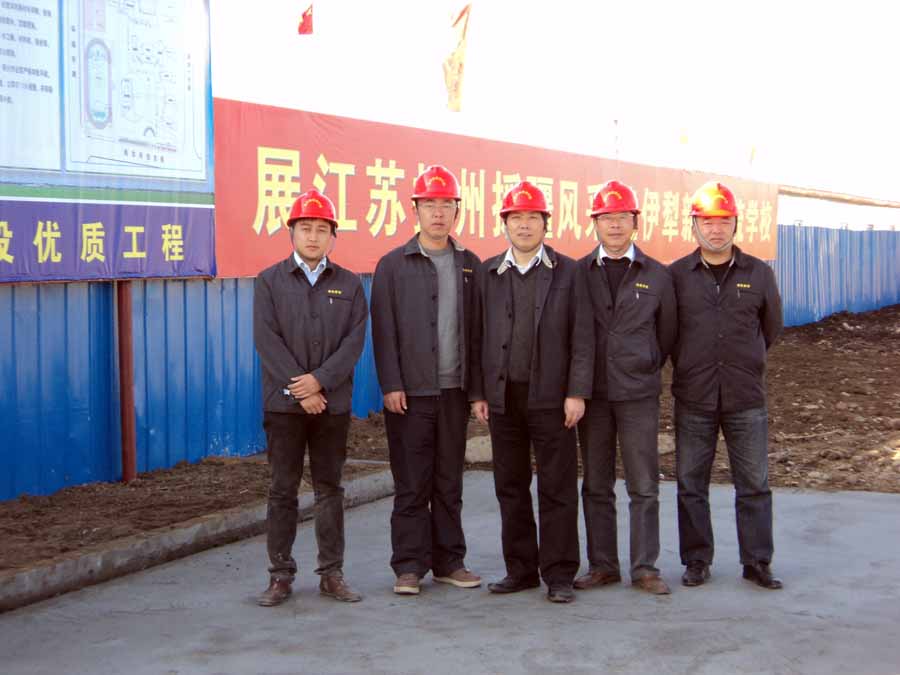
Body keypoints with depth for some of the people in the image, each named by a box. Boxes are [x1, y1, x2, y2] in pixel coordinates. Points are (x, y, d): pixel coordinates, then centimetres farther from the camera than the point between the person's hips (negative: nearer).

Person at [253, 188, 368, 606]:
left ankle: (331, 575, 12)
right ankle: (280, 576, 9)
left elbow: (355, 339, -2)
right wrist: (299, 391, -13)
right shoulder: (270, 281, 4)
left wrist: (320, 380, -15)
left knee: (329, 488, 6)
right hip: (283, 402, -1)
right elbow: (267, 340, -5)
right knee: (283, 490, 3)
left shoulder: (349, 285, 8)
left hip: (333, 402, 1)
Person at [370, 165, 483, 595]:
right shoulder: (393, 265, 2)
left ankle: (449, 562, 17)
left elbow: (477, 329, 9)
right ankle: (409, 567, 7)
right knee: (411, 484, 1)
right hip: (409, 392, -3)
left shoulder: (469, 265, 10)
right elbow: (383, 331, -2)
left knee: (449, 483, 9)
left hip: (454, 390, 3)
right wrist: (391, 385, -10)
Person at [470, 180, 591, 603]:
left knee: (557, 489, 0)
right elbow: (479, 337, 10)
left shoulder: (567, 272, 2)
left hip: (550, 396, -3)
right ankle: (520, 570, 18)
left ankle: (559, 575, 6)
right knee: (510, 488, 8)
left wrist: (576, 393, -9)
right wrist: (478, 393, 4)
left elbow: (581, 337, -2)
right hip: (503, 395, 3)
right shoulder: (488, 274, 10)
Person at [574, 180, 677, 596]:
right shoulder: (577, 274, 5)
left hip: (639, 393, -1)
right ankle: (602, 566, 14)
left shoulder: (656, 276, 6)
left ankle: (645, 569, 6)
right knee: (596, 486, 6)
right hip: (592, 392, 1)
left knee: (644, 487, 0)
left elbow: (667, 333, 15)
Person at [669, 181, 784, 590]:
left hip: (746, 398, 1)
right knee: (691, 484, 5)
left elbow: (772, 327, 16)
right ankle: (697, 561, 17)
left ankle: (757, 562, 13)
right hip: (693, 399, 0)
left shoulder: (758, 274, 4)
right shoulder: (676, 275, 1)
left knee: (754, 483, 4)